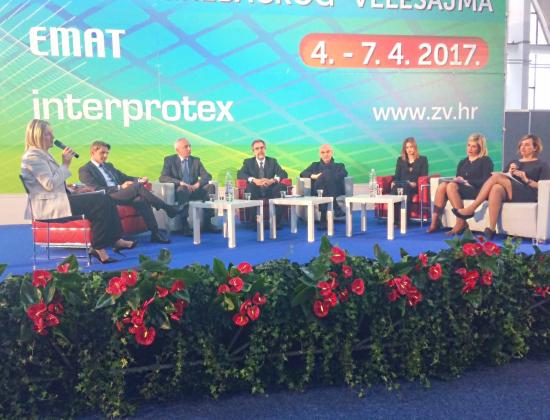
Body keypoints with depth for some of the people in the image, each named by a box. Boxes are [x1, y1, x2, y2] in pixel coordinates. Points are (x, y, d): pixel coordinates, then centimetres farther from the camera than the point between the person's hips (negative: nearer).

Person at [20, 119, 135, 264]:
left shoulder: (42, 154, 20)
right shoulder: (33, 156, -12)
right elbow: (50, 184, -21)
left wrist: (73, 190, 9)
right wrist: (65, 164, -15)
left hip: (58, 198, 10)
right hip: (49, 205, -10)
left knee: (105, 199, -5)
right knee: (101, 202, -20)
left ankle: (116, 240, -8)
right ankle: (97, 248, -14)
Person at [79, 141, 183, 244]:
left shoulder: (109, 166, 27)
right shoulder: (84, 170, 4)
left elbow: (124, 177, 25)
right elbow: (97, 190, -9)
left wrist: (139, 180, 2)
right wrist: (120, 187, -18)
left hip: (121, 194, 7)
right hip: (106, 199, -6)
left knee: (141, 200, -27)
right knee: (138, 186, -27)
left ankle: (155, 233, -29)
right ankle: (167, 208, -21)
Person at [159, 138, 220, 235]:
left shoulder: (196, 160, 12)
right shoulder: (169, 160, 3)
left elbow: (207, 176, 3)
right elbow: (163, 177, -10)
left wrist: (197, 184, -18)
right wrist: (180, 183, -24)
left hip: (194, 190, 3)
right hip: (179, 191, -3)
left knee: (210, 187, -23)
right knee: (183, 189, -37)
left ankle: (207, 223, -23)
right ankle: (184, 224, -38)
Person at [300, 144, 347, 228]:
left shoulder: (339, 166, 27)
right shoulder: (315, 165, 33)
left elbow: (344, 174, 2)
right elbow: (303, 173, 15)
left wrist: (322, 176, -11)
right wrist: (314, 176, -7)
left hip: (335, 193, -1)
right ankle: (335, 208, -43)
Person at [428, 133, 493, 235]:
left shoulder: (486, 161, 7)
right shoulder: (462, 162, 25)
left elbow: (485, 181, -6)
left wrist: (466, 181, -12)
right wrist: (456, 180, -6)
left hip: (477, 190, -5)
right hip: (461, 189, 5)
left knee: (451, 186, -33)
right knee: (442, 185, -25)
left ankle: (461, 223, -35)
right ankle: (435, 222, -33)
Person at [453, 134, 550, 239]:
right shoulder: (513, 162, 31)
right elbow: (503, 179, 21)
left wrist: (526, 179, -9)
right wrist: (509, 174, 1)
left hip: (527, 194, -4)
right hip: (507, 192, 4)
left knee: (496, 176, -28)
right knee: (496, 189, -35)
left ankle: (471, 209, -31)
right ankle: (491, 229, -39)